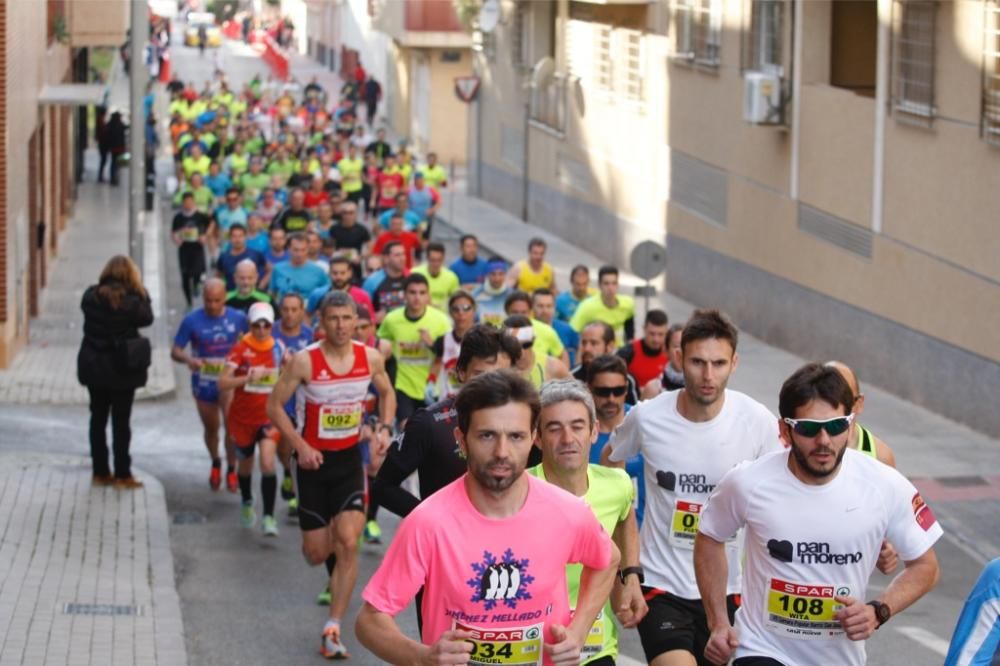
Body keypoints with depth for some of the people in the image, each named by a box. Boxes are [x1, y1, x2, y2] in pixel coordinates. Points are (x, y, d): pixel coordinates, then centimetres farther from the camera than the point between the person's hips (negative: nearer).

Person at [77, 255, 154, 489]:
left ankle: (100, 472, 18)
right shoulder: (131, 301, -18)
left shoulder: (91, 296, -6)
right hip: (121, 367, -4)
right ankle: (122, 474, 8)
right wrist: (140, 291, 3)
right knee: (121, 421, 5)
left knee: (98, 418, 14)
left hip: (93, 366, 4)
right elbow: (146, 318, -5)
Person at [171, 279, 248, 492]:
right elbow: (175, 351, -10)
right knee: (211, 428, 16)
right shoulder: (192, 320, -12)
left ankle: (231, 470, -1)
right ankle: (215, 463, 43)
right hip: (203, 383, 1)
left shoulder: (238, 318, -8)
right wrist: (188, 359, -31)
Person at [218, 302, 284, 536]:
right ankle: (247, 504, 46)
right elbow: (223, 383, -24)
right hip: (242, 417, 0)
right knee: (245, 464, 18)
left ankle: (268, 517, -13)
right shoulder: (241, 349, -13)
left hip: (268, 416, 0)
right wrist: (248, 378, -36)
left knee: (268, 464, -18)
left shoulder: (278, 348, -3)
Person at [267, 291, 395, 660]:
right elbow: (275, 405, -8)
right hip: (314, 459, -2)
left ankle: (333, 629, -8)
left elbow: (387, 394, 13)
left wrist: (384, 428, -5)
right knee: (316, 553, 4)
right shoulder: (304, 361, -16)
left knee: (348, 542, -14)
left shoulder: (370, 358, -6)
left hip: (350, 457, 2)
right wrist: (300, 445, -18)